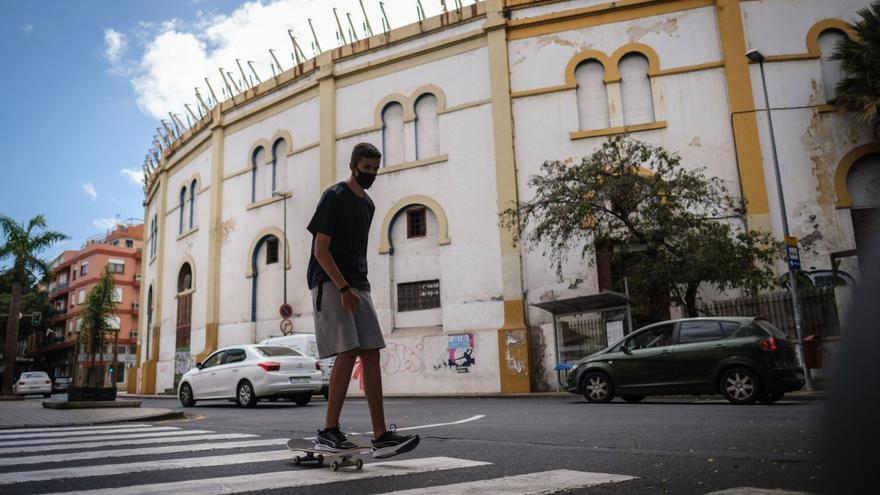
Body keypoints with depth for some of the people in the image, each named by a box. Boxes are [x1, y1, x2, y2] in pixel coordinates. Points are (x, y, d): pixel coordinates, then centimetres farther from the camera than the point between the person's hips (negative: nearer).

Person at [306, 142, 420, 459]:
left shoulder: (368, 204, 18)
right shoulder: (334, 197, -5)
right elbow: (320, 249, -12)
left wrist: (357, 287, 15)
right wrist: (343, 289, -20)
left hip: (358, 286, 7)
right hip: (329, 283, -7)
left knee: (371, 354, -2)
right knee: (348, 353, -17)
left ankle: (381, 437, -2)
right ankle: (329, 432, -6)